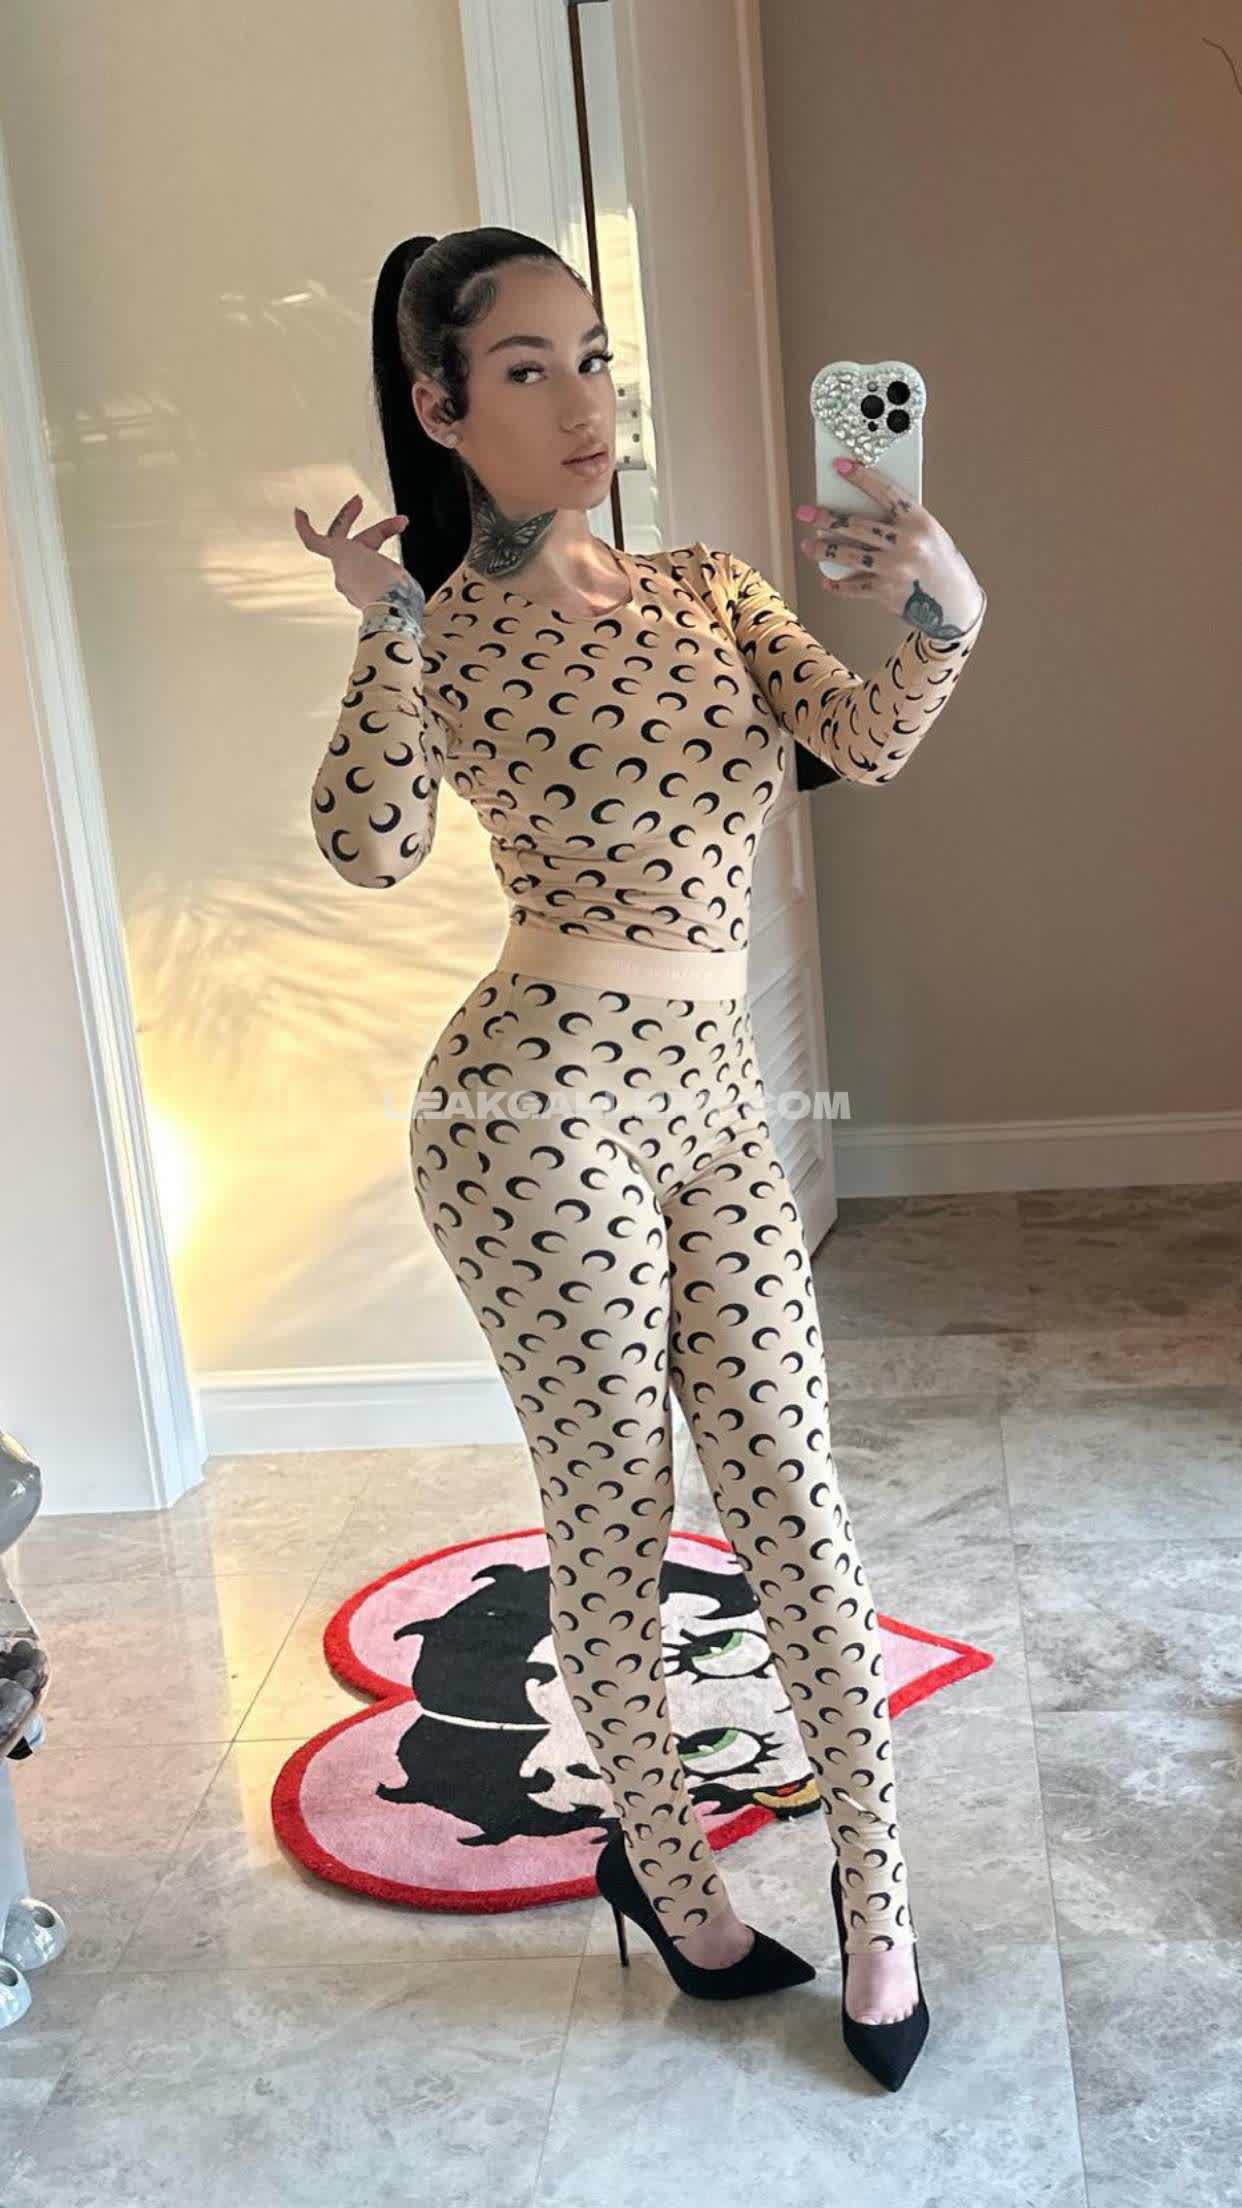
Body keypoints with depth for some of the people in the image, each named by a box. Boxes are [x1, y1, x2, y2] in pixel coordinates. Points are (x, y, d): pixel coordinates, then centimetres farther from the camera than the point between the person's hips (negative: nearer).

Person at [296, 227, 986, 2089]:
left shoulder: (709, 591, 12)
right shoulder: (441, 635, 0)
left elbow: (864, 741, -6)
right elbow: (370, 850, -17)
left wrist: (942, 612, -24)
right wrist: (392, 630, -23)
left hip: (716, 1101, 5)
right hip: (541, 1098, -4)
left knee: (792, 1501, 6)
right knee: (615, 1513, 6)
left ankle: (876, 1891, 22)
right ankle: (665, 1863, 28)